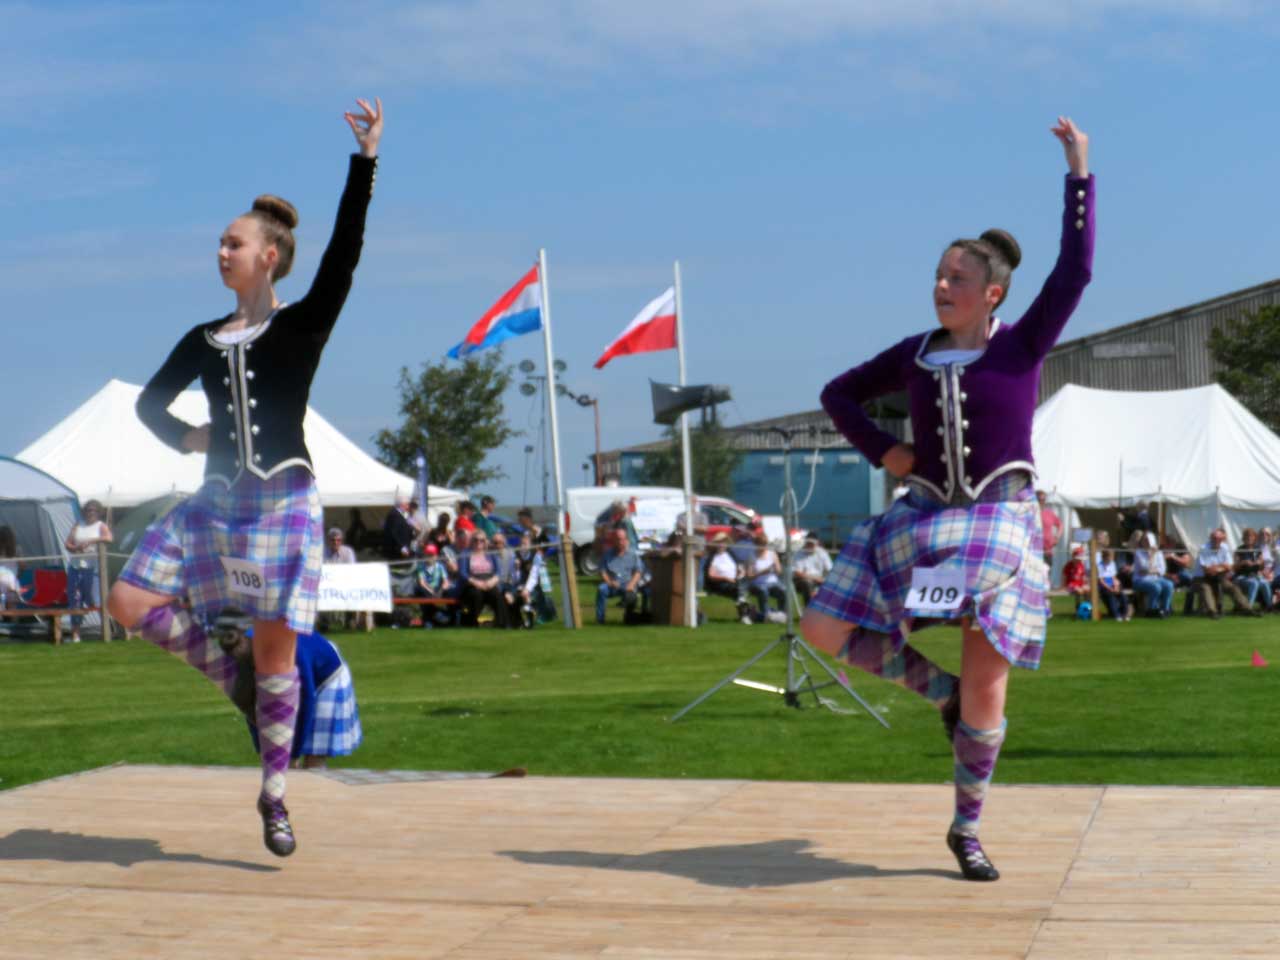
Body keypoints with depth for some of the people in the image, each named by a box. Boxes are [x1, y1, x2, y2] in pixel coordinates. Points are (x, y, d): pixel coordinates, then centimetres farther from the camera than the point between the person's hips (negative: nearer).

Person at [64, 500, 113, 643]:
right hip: (75, 566, 5)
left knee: (94, 599, -11)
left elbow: (108, 538, -17)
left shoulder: (101, 526, 3)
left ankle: (106, 627, -1)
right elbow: (68, 544, 12)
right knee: (74, 599, 2)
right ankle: (75, 632, 6)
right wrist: (76, 548, -9)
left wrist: (90, 541, -22)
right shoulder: (78, 526, 16)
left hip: (91, 567, -5)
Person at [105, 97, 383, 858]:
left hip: (285, 502, -5)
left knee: (276, 649, -4)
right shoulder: (205, 340, 13)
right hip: (218, 501, 5)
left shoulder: (303, 326, 0)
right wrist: (181, 437, 2)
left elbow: (346, 250, -13)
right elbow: (151, 400, 24)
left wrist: (366, 159, -21)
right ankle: (226, 663, 12)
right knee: (131, 601, -8)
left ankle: (274, 794, 5)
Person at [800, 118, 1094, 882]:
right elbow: (838, 395, 18)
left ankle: (966, 829, 12)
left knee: (987, 681, -4)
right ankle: (941, 690, 15)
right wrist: (881, 449, 2)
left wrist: (1079, 174, -13)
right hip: (926, 520, 4)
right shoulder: (915, 356, 7)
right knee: (826, 630, -5)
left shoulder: (1023, 345, -2)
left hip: (1000, 522, -3)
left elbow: (1076, 270, -13)